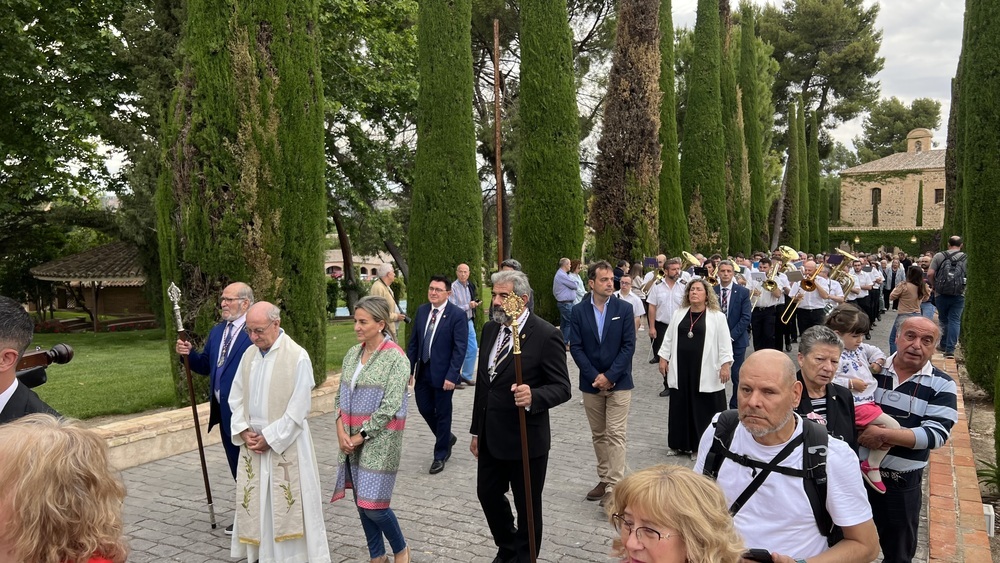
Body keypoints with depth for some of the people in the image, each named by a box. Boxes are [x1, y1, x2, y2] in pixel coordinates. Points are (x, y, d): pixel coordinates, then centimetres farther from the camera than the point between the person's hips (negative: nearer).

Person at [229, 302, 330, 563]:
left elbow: (298, 409, -16)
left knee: (287, 506, 2)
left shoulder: (298, 357, -16)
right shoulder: (249, 355, 4)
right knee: (255, 504, 13)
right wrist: (243, 431, -3)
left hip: (286, 445, -6)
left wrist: (269, 438, -13)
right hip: (252, 444, 6)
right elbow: (236, 397, 11)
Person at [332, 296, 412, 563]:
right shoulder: (352, 354, 6)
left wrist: (361, 435, -15)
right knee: (361, 503, 13)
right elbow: (341, 394, 9)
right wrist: (341, 429, -5)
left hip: (379, 440, -6)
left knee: (373, 505, -4)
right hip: (352, 439, 6)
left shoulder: (395, 358, -14)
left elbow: (390, 406, -18)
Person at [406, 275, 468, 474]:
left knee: (442, 413, 7)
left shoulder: (457, 315, -13)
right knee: (425, 409, 14)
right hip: (423, 370, 6)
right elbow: (413, 342, 8)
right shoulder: (422, 310, 4)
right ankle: (447, 438, 40)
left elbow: (460, 348, -15)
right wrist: (409, 368, 4)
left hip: (443, 374, -5)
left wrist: (452, 375, -19)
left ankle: (440, 456, 25)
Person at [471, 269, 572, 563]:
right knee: (488, 494, 19)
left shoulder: (546, 335, -17)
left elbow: (562, 388, -15)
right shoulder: (490, 329, 4)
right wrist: (477, 431, 14)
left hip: (525, 438, -6)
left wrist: (533, 396, -36)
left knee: (527, 505, 11)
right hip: (491, 436, 7)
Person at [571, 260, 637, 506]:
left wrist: (609, 376, -14)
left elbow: (628, 346, -7)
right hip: (591, 383, 2)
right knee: (598, 435, 13)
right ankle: (604, 479, 25)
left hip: (619, 383, -2)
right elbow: (576, 347, -3)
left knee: (616, 435, -5)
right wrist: (594, 377, -12)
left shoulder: (624, 309, -3)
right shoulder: (579, 311, 0)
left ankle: (614, 486, -2)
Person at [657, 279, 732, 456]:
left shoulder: (717, 316, -3)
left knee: (705, 408, 0)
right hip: (681, 369, 4)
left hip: (706, 371, -4)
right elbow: (669, 338, 13)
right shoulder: (678, 314, 9)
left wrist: (725, 365, -11)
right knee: (681, 406, 10)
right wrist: (663, 358, 9)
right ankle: (681, 444, 21)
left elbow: (725, 343, -5)